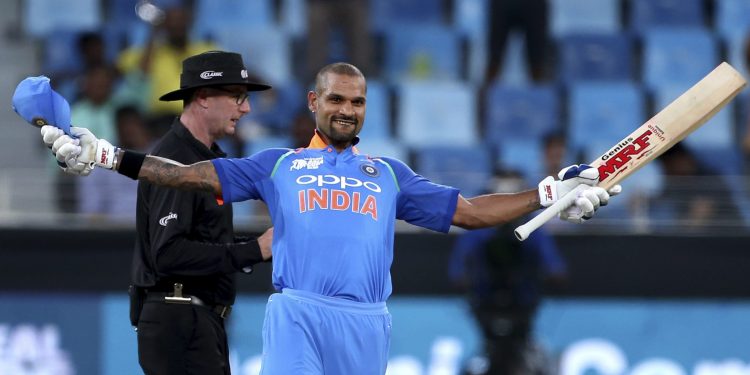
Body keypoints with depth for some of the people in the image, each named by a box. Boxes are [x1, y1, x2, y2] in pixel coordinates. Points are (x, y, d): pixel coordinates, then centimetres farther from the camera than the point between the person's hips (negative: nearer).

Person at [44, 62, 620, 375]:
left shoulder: (390, 174, 22)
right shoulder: (280, 165, 17)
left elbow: (470, 211, 21)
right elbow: (194, 175, 11)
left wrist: (552, 195, 12)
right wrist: (110, 157, 1)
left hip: (368, 324, 2)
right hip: (298, 316, -2)